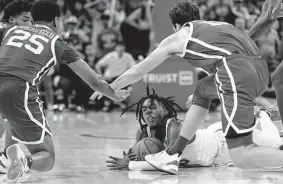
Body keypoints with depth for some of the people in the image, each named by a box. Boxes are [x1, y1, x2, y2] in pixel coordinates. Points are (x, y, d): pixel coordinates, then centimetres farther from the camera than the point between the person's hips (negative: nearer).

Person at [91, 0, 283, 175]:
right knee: (202, 91, 34)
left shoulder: (178, 37, 22)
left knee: (241, 157, -8)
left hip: (238, 73, -7)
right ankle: (173, 155, 32)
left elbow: (137, 72, 32)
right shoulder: (220, 25, 36)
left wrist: (109, 88, 45)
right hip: (261, 68, 7)